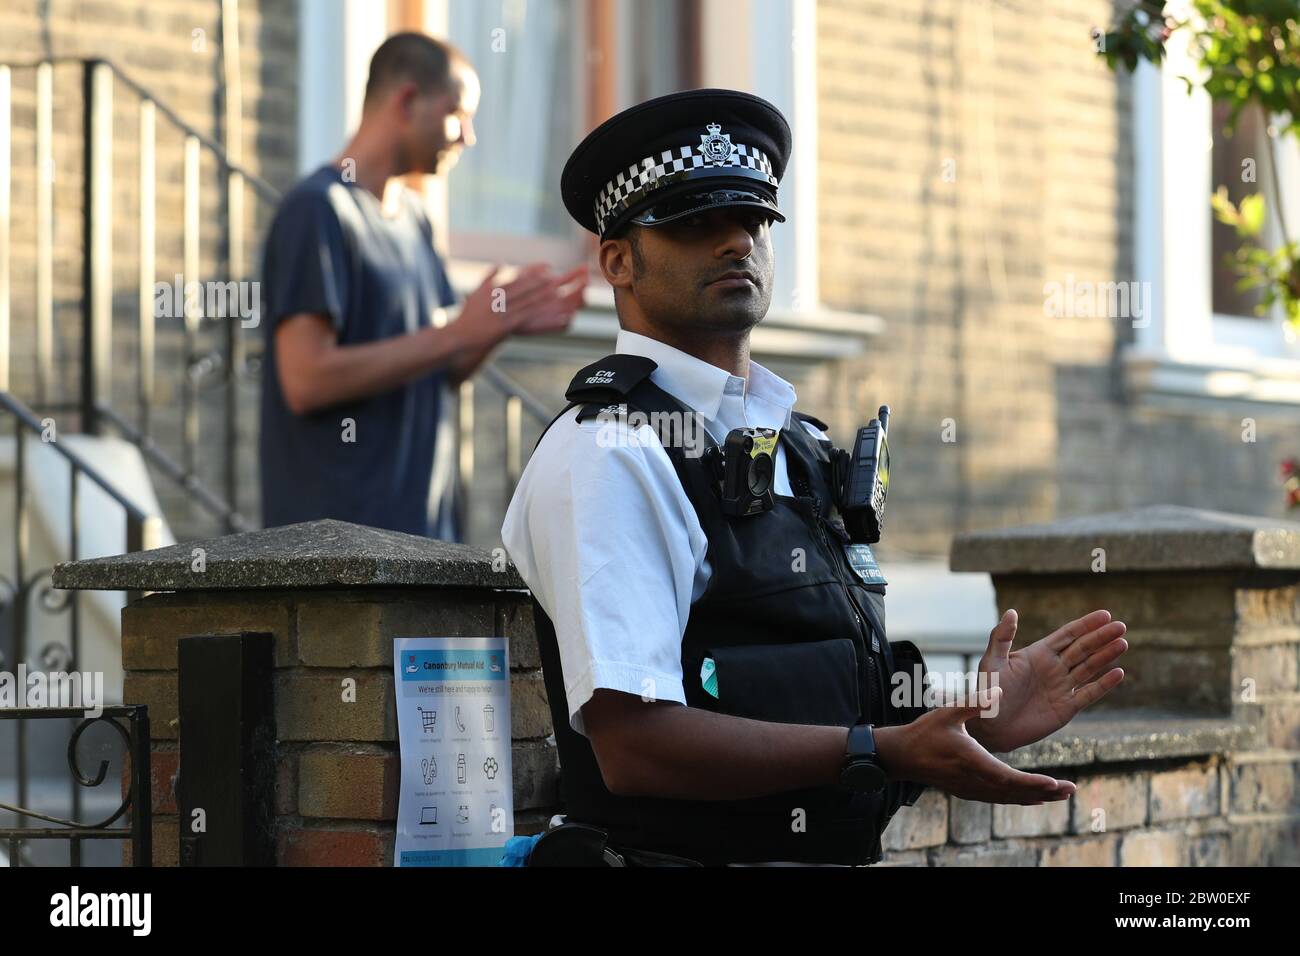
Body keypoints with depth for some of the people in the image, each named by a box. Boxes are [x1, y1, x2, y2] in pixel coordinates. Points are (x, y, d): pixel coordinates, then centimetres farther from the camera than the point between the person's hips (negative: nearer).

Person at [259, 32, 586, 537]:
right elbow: (306, 380, -21)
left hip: (417, 522, 9)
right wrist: (457, 332, -20)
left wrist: (503, 324, -2)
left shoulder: (411, 216, 15)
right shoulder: (317, 211, -12)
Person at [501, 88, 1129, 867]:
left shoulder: (805, 447, 15)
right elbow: (635, 743, -20)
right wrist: (884, 750, -21)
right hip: (679, 856, -6)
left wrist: (972, 718, 6)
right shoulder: (607, 455, -10)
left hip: (836, 857, 6)